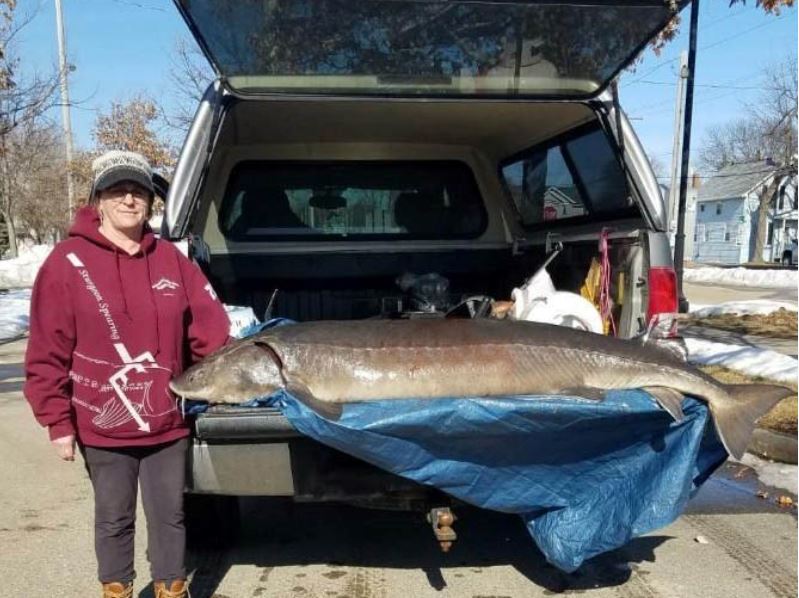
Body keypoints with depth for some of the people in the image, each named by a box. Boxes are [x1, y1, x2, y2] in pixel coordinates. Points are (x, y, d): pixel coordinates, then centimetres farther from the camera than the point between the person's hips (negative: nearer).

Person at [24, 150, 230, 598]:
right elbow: (47, 352, -7)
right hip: (103, 427, -2)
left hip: (167, 422, 3)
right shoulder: (69, 261, -7)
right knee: (114, 520, 16)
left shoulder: (171, 259, 3)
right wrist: (57, 421, -6)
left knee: (170, 515, 15)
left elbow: (210, 326, 4)